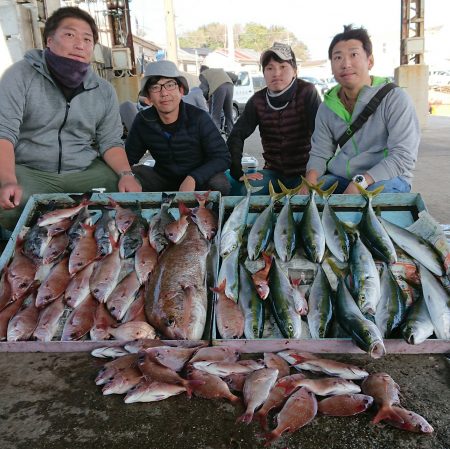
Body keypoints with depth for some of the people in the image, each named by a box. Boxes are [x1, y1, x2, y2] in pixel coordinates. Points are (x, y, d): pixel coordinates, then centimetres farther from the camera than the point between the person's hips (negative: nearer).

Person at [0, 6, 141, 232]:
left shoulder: (104, 91, 9)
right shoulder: (21, 75, -3)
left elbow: (110, 142, 8)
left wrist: (126, 174, -14)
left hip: (86, 172, 3)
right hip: (29, 172, -3)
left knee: (134, 192, -18)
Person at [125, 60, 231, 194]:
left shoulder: (198, 118, -17)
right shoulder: (142, 121, -8)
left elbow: (222, 157, -19)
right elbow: (128, 158, -2)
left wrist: (193, 179, -35)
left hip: (199, 180, -2)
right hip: (162, 179, 2)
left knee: (220, 184, -33)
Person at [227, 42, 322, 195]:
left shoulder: (307, 92, -7)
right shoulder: (258, 100, 2)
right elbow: (236, 135, 1)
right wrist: (238, 173, -11)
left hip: (304, 171, -2)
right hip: (273, 171, 3)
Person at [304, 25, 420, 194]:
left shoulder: (395, 99, -8)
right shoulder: (327, 107, 8)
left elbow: (403, 156, -16)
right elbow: (320, 153, 11)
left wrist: (361, 182, -27)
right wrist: (310, 179, -13)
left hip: (386, 179, -3)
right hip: (340, 178, 4)